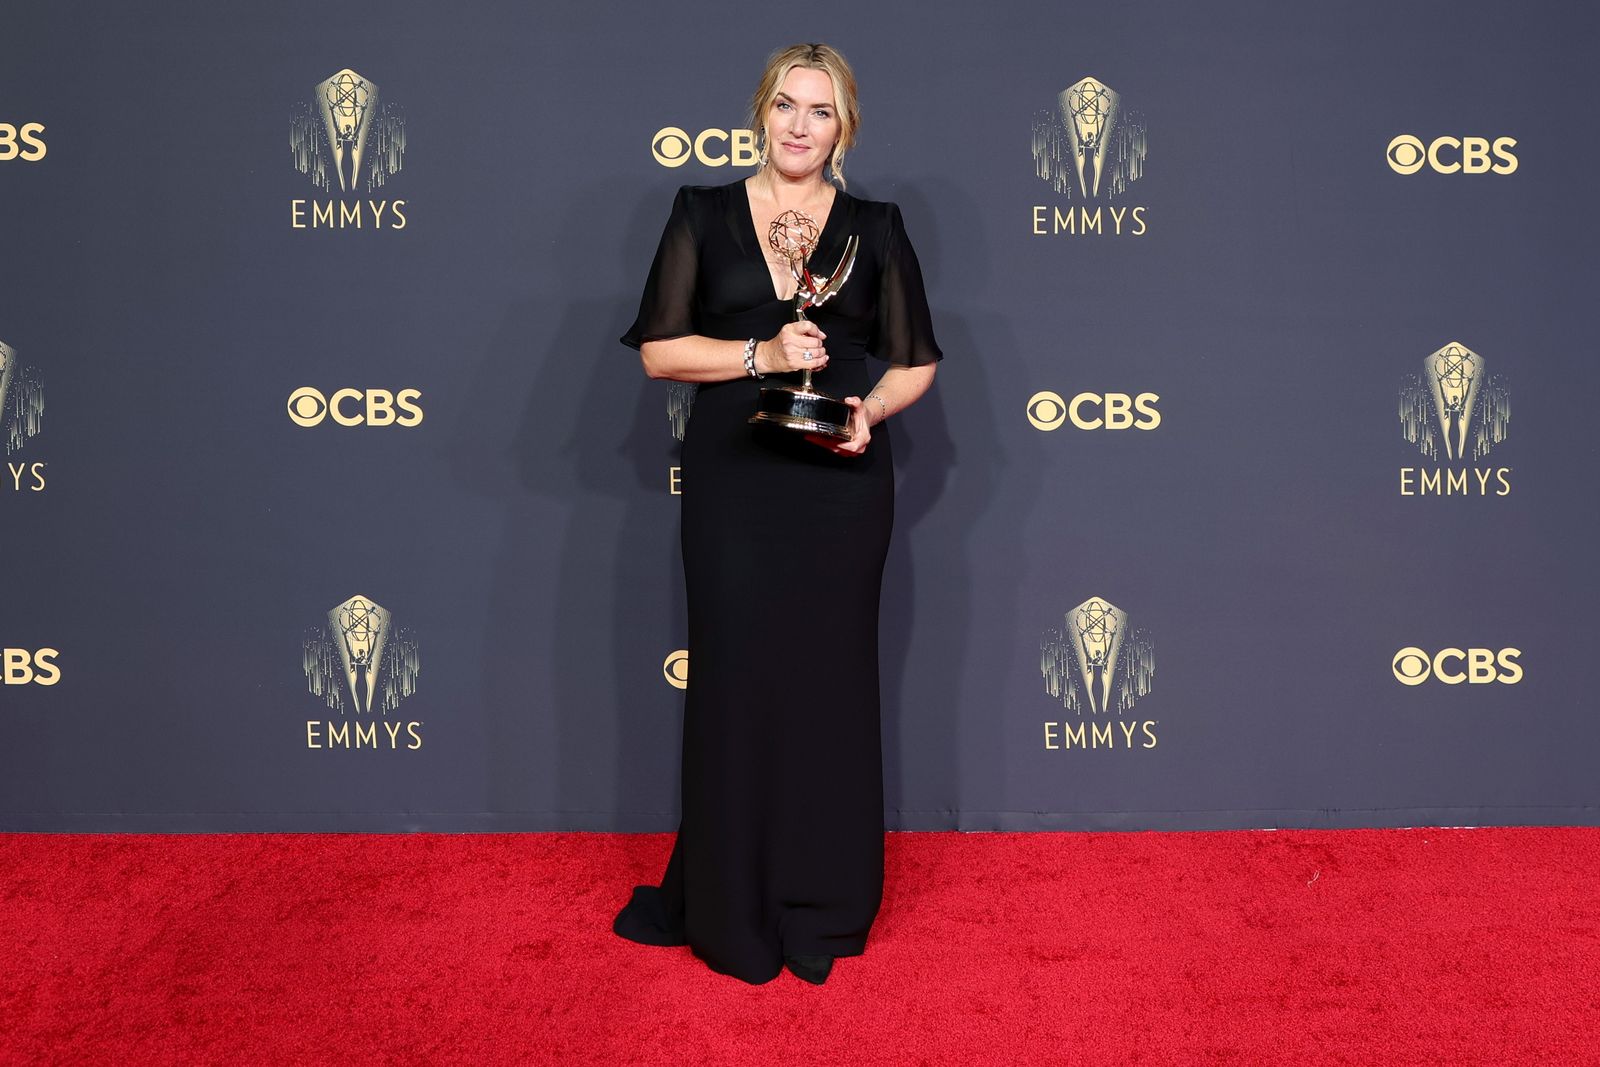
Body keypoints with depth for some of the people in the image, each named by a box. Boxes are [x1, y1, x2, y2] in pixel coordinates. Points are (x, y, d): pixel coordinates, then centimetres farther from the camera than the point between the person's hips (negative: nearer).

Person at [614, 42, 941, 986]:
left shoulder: (876, 228, 8)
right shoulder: (704, 215, 7)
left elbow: (917, 362, 11)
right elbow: (660, 349, 2)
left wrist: (870, 411, -9)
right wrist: (761, 354, -12)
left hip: (842, 482, 1)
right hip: (734, 477, 0)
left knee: (830, 677, 5)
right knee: (735, 676, 2)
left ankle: (825, 907, 21)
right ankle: (731, 905, 19)